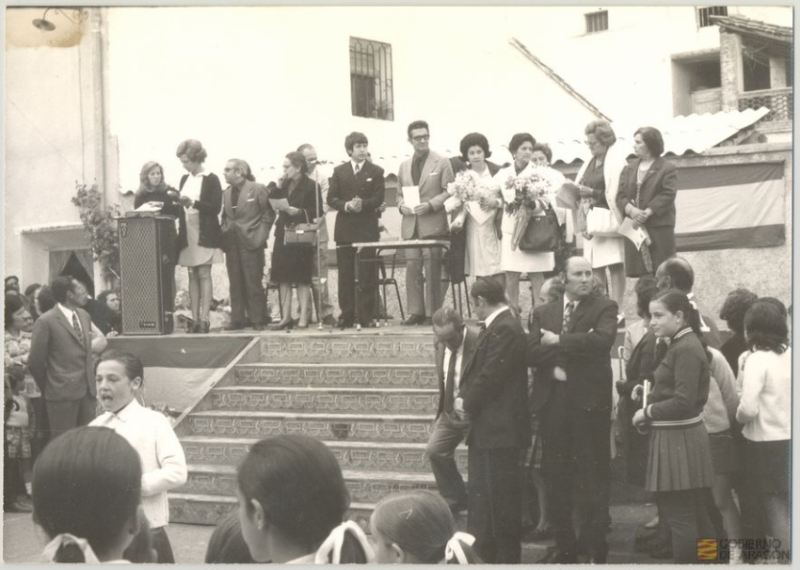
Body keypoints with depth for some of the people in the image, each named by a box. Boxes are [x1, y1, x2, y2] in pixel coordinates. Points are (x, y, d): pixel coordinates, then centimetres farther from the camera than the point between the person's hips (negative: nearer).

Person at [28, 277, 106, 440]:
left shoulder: (83, 315, 11)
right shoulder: (46, 322, -10)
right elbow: (35, 362, -5)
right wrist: (47, 388, 5)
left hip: (88, 390, 6)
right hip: (62, 393, -6)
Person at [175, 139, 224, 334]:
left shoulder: (211, 179, -6)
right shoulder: (184, 179, 13)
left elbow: (216, 208, -13)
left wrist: (193, 203, -22)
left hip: (205, 235, -6)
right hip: (188, 235, 6)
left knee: (204, 275, -6)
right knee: (192, 276, 6)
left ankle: (204, 319, -7)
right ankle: (194, 319, 8)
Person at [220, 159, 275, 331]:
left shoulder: (258, 189, -6)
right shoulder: (227, 192, 12)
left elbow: (268, 214, -4)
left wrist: (260, 236, -8)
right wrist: (225, 232, 5)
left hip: (250, 243, -5)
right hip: (232, 244, 6)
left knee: (253, 283, -3)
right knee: (235, 284, 6)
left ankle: (257, 320, 4)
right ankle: (237, 319, 10)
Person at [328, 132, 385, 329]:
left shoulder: (376, 171, 5)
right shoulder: (339, 171, 10)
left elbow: (378, 198, -2)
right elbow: (331, 199, 4)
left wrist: (363, 204, -20)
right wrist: (346, 205, -14)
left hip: (367, 228, -2)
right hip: (344, 228, 2)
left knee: (367, 275, -2)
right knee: (345, 274, 3)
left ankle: (367, 315, 3)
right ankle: (346, 315, 8)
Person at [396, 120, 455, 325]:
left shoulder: (442, 162, 2)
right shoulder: (404, 166, 16)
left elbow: (449, 192, -2)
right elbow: (399, 194, 22)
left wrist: (430, 205, -15)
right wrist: (402, 205, 0)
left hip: (433, 224, -4)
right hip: (410, 225, 4)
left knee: (432, 270, -4)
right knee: (412, 268, 2)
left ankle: (432, 313, 0)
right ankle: (415, 311, 7)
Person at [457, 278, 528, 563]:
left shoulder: (505, 329, -19)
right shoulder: (495, 327, 13)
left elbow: (490, 376, -22)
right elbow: (475, 368, 16)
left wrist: (467, 403, -9)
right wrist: (462, 397, 0)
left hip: (500, 428, -11)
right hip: (485, 427, 11)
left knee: (502, 496, -2)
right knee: (480, 492, 19)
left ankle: (506, 557, 7)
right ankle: (481, 552, 30)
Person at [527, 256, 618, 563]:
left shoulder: (605, 308, 3)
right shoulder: (543, 313, 13)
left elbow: (603, 339, -17)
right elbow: (531, 353, 1)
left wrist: (559, 342, -12)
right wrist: (570, 352, -13)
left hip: (590, 401, -3)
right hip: (553, 400, 4)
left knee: (595, 476, 0)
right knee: (557, 477, 8)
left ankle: (596, 547, 7)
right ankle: (563, 544, 17)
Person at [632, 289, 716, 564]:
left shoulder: (686, 349, -17)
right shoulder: (680, 345, 13)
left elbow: (683, 402, -23)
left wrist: (647, 412, -12)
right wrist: (650, 395, 6)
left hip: (680, 439, -10)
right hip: (675, 436, 10)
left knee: (680, 517, -4)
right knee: (696, 515, 15)